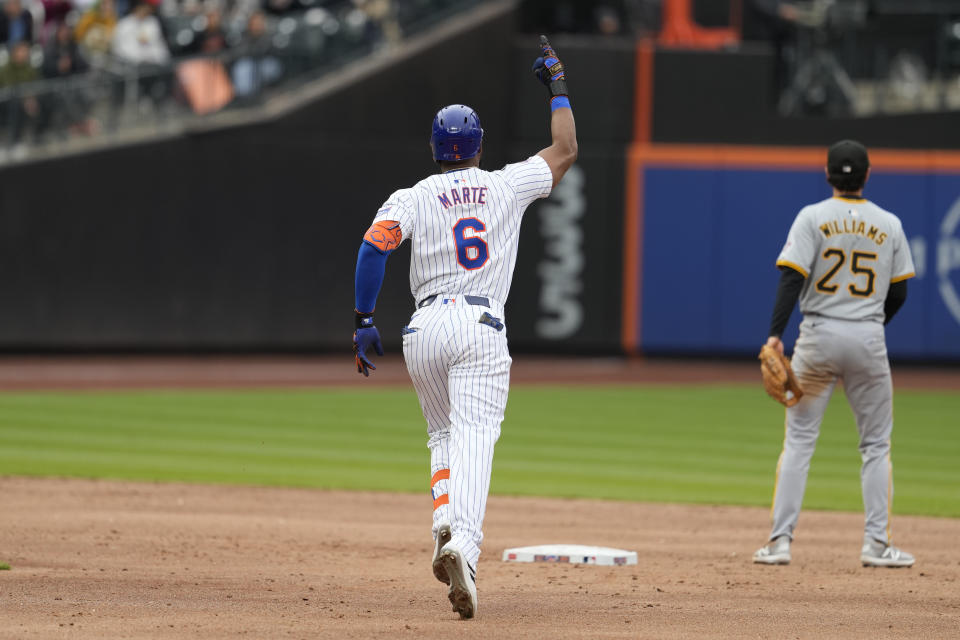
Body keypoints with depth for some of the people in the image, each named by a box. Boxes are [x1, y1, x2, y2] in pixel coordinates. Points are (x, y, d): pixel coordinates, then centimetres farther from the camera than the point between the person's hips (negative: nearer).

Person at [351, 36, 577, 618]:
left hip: (426, 328, 2)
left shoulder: (413, 198, 7)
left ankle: (445, 523, -1)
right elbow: (566, 150, 22)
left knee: (444, 435, 23)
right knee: (473, 440, -14)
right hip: (483, 328, -2)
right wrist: (557, 87, 32)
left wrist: (364, 322, -6)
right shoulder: (507, 186, 9)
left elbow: (374, 245, -9)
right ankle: (464, 545, -35)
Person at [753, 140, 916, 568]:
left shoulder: (813, 218, -4)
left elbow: (792, 278, -14)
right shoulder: (889, 225, 3)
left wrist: (775, 335, -16)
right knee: (876, 444, 10)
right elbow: (898, 293, 8)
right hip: (868, 340, 1)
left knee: (799, 438, 4)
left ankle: (780, 540, 0)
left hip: (819, 337, -1)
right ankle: (876, 544, 4)